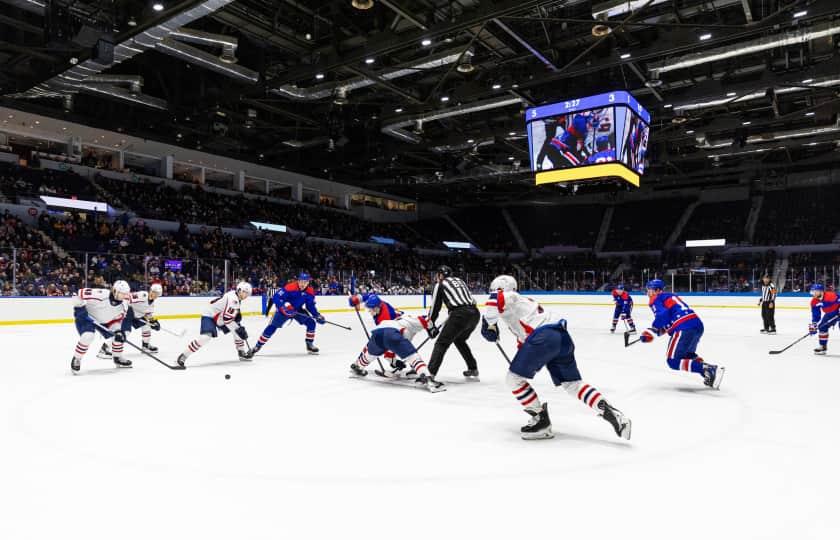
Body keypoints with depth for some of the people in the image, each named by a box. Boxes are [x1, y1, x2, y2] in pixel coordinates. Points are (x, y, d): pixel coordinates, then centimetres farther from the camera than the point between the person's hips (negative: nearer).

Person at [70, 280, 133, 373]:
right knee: (88, 336, -29)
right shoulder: (100, 295, -36)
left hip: (104, 321, 7)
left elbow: (117, 319, -3)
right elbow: (79, 293, -29)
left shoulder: (123, 305, -14)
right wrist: (79, 306, -28)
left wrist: (117, 331, -17)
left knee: (119, 335, 0)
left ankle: (117, 357, 22)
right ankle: (76, 359, -6)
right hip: (86, 317, -7)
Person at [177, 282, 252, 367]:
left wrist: (240, 328, -1)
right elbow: (227, 318, -33)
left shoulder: (237, 299, 3)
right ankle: (183, 356, -22)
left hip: (220, 316, 10)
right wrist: (238, 330, -28)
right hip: (209, 315, -10)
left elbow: (236, 315, 15)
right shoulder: (232, 298, -28)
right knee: (206, 336, -29)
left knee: (238, 330, 7)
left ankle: (242, 353, 20)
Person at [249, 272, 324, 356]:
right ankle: (258, 346, 5)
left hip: (298, 310, 4)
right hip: (283, 310, -4)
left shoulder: (310, 292, -13)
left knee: (311, 323, -9)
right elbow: (276, 297, -30)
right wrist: (285, 306, -42)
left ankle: (310, 345, 5)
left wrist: (317, 316, -11)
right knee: (272, 327, -8)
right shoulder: (289, 287, -29)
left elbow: (311, 306, -1)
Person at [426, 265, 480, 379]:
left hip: (460, 315, -6)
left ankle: (430, 373, -11)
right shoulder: (460, 280, 28)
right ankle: (473, 369, 29)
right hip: (475, 314, 6)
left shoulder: (440, 285, 12)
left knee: (442, 343, -1)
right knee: (459, 340, 28)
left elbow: (435, 307, 9)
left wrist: (430, 326, 18)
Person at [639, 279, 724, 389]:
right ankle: (710, 375, 13)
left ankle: (709, 369, -21)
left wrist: (652, 331, -10)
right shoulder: (671, 296, 30)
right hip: (698, 324, 9)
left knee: (674, 361, -5)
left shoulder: (656, 300, 4)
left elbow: (662, 315, -14)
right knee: (687, 354, 31)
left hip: (684, 328, -9)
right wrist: (663, 328, 29)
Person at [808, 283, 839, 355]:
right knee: (822, 326, 2)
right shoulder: (814, 301, -6)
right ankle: (823, 346, 14)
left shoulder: (831, 296, -30)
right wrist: (813, 325, -4)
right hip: (830, 313, 8)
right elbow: (815, 314, 0)